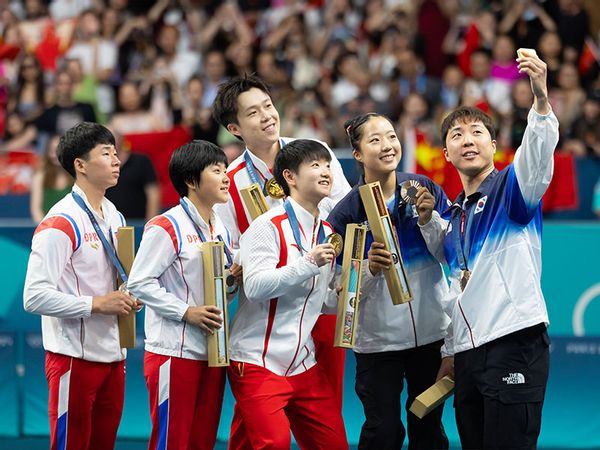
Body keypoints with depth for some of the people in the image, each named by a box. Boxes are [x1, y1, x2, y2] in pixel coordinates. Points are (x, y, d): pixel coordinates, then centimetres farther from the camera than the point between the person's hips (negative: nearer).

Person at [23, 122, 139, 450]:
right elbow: (35, 297, -21)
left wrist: (127, 300, 5)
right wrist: (96, 304, -19)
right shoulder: (61, 224, -14)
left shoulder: (115, 219, 13)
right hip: (75, 358, -8)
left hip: (113, 356, 8)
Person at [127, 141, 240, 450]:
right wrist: (186, 312, -19)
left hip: (211, 352, 8)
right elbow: (139, 283, -16)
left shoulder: (221, 230, 14)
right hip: (174, 352, -8)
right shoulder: (167, 227, -11)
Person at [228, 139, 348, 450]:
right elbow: (256, 286, -24)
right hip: (257, 363, -8)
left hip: (303, 364, 8)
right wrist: (309, 263, -27)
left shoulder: (327, 233, 14)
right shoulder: (269, 227, -11)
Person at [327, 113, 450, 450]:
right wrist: (370, 269, -26)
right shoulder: (347, 212, -7)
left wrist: (428, 219, -17)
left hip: (431, 331, 2)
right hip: (378, 338, -2)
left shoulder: (425, 190, -1)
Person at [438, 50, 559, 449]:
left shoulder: (512, 187, 1)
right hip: (468, 353, 7)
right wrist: (450, 353, 22)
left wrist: (541, 95, -37)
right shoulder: (454, 215, 21)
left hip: (515, 344, -7)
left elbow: (539, 152, -20)